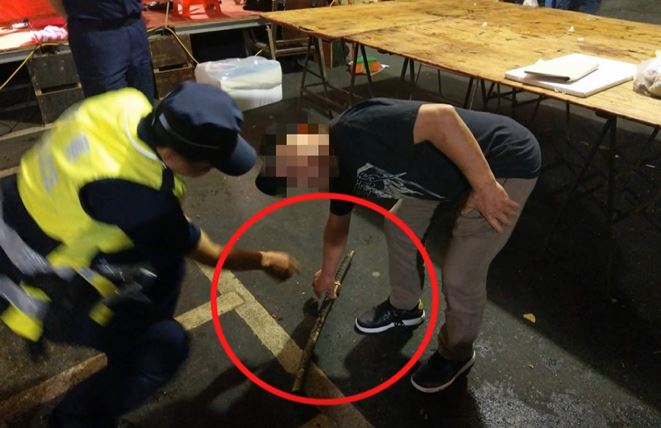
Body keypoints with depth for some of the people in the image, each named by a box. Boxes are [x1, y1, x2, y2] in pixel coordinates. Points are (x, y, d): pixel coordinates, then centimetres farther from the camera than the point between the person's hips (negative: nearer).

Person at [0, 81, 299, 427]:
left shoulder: (127, 104, -18)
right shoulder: (135, 195, -37)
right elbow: (206, 253, -19)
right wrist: (265, 261, -3)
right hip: (35, 290, -7)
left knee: (165, 255, 11)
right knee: (166, 343, -5)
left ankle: (134, 339, 33)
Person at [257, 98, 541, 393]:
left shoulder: (355, 131, -27)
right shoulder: (341, 173, 4)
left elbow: (441, 118, -34)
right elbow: (337, 227, 21)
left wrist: (485, 185, -29)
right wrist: (326, 275, 36)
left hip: (505, 163, -9)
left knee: (459, 275, -5)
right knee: (399, 225, 16)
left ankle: (456, 354, 23)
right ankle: (404, 307, 38)